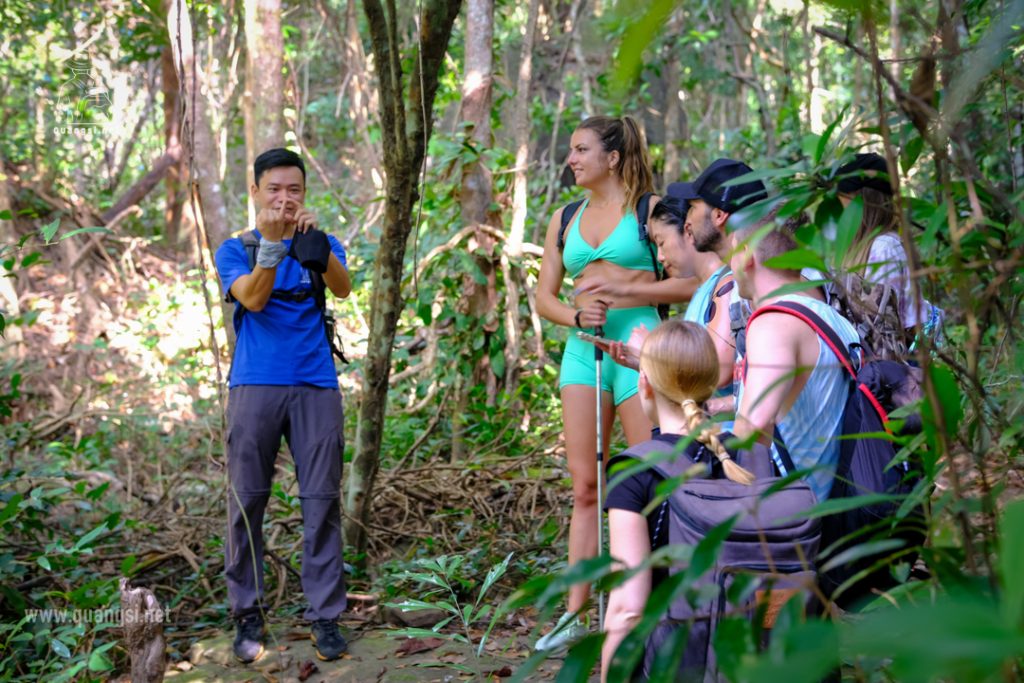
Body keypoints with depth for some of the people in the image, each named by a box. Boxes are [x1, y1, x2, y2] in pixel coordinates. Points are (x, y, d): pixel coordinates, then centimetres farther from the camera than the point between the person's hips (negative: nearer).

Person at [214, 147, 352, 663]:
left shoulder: (322, 245, 13)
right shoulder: (235, 249, 10)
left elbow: (343, 287, -9)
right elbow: (253, 298, -9)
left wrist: (315, 239, -24)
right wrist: (272, 242, -21)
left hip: (316, 387, 1)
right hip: (255, 385, -1)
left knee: (322, 503, -2)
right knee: (247, 503, 0)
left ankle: (325, 616, 3)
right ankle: (247, 615, 9)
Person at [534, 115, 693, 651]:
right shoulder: (565, 220, 15)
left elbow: (687, 283, -5)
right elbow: (544, 297, 15)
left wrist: (622, 292, -14)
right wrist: (576, 315, -6)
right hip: (583, 349, 5)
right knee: (585, 487, 5)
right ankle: (575, 614, 8)